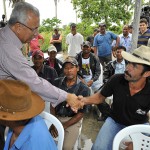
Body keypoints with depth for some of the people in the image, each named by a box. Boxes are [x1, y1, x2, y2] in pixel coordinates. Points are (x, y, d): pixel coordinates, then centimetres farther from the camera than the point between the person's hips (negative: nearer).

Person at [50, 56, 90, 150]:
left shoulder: (84, 89, -10)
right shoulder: (57, 82, -1)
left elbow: (81, 113, -7)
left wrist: (63, 126, -12)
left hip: (73, 120, -2)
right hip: (56, 117, 3)